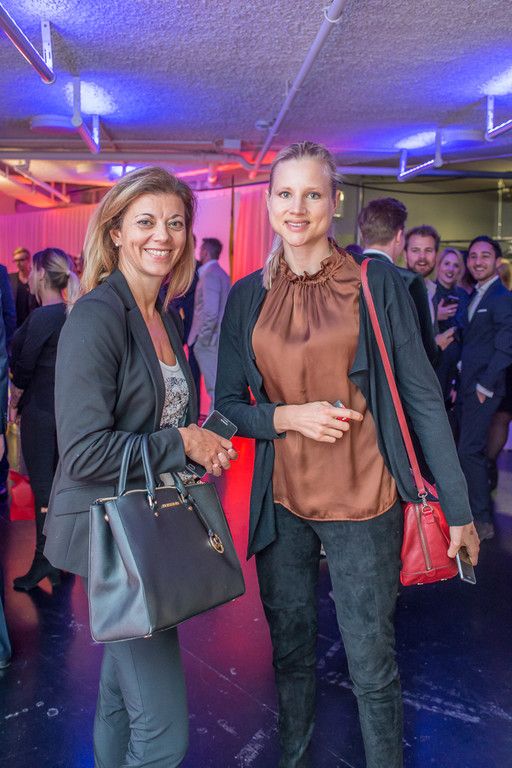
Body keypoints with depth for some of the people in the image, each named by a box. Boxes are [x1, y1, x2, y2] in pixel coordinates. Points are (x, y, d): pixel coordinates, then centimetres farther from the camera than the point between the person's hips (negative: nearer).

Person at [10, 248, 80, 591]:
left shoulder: (42, 317, -18)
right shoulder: (71, 315, 5)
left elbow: (24, 367, -13)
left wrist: (15, 403, 1)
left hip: (40, 410, -8)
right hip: (66, 406, 8)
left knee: (43, 485, 1)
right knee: (59, 479, 17)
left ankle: (45, 560, 9)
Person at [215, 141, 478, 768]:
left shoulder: (374, 282, -4)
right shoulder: (248, 295, 5)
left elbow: (421, 394, -3)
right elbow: (228, 403, 7)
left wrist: (458, 506, -4)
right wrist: (290, 416, -13)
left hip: (362, 501, -3)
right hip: (280, 501, 3)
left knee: (371, 664, 6)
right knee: (290, 651, 17)